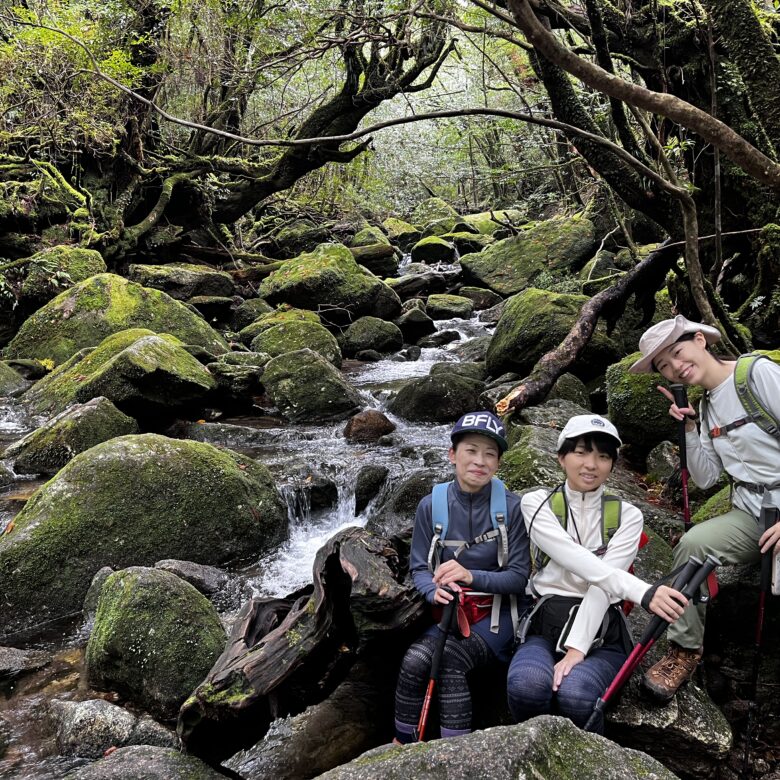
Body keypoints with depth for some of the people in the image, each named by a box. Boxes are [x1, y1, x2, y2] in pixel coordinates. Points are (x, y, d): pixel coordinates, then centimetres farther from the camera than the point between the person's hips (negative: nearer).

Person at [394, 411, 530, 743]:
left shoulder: (511, 507, -11)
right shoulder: (431, 505, -4)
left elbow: (519, 577, -10)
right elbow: (419, 568, 2)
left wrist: (471, 576, -28)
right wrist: (434, 590, -22)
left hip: (497, 611, -2)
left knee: (449, 662, -29)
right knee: (414, 661, -26)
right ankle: (402, 745, -5)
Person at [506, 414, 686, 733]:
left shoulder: (627, 515, 5)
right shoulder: (537, 503, 2)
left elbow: (603, 584, -10)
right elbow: (576, 561, -16)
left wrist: (577, 649, -24)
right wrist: (644, 592, -30)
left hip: (601, 635, 0)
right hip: (546, 627, 0)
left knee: (574, 693, -34)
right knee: (526, 683, -35)